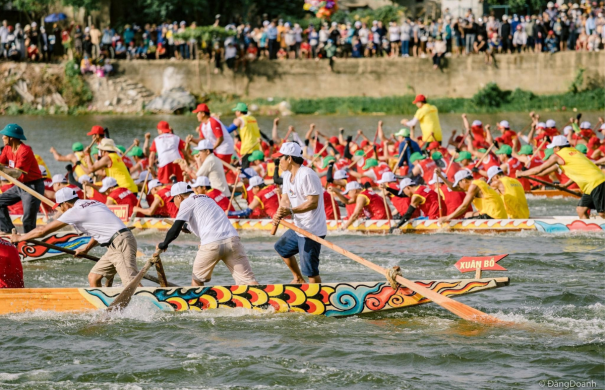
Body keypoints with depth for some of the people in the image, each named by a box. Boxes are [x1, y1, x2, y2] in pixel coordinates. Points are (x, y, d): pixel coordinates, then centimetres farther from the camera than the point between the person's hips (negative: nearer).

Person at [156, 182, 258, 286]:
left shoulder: (187, 202, 8)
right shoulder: (206, 198, 30)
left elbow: (175, 230, 4)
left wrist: (163, 245, 19)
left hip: (211, 244, -6)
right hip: (232, 240, 6)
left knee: (197, 279, 17)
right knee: (248, 279, -3)